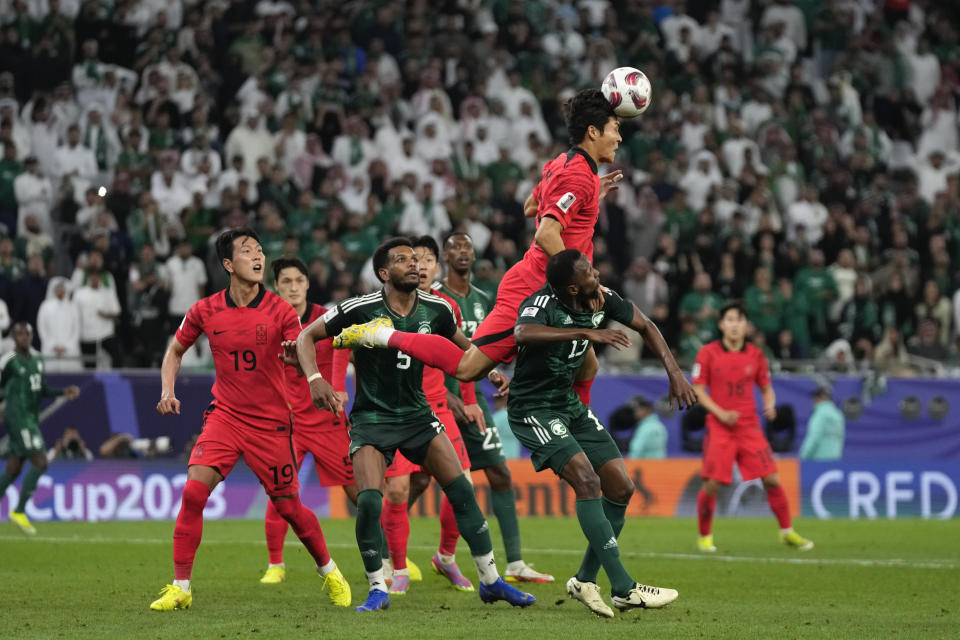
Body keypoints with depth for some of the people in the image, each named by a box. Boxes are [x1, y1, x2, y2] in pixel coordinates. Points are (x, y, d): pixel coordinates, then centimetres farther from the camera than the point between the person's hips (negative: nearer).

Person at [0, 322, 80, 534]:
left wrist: (64, 392, 5)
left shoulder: (37, 359, 13)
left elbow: (43, 390, 19)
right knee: (40, 463, -14)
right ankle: (19, 511, -5)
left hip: (32, 419, 8)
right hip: (18, 418, -8)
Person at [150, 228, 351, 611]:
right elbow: (176, 350, 14)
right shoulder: (206, 311, -2)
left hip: (271, 422, -1)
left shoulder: (280, 311, -8)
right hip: (224, 416, 1)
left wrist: (322, 387, -38)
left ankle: (329, 573, 29)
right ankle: (180, 588, -10)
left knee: (288, 506, 3)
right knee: (194, 490, -17)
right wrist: (167, 392, -2)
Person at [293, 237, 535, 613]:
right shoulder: (361, 310, -14)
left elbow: (461, 346, 18)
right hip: (371, 417, -3)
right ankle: (378, 589, -1)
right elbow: (308, 336, -6)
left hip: (416, 413, 3)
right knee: (369, 501, -20)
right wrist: (314, 378, -21)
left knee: (461, 490, -6)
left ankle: (490, 581, 5)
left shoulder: (436, 310, -2)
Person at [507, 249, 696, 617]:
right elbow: (522, 334, -49)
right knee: (587, 479, -24)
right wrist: (586, 332, -52)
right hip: (533, 410, -8)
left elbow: (644, 326, 9)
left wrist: (674, 373, -1)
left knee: (621, 488, 1)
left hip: (570, 404, 8)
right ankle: (624, 589, -24)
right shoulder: (543, 303, -26)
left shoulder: (601, 298, -7)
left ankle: (585, 581, 16)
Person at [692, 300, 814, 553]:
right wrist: (720, 413, -14)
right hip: (719, 428, -2)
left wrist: (769, 405, -8)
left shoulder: (755, 355, 5)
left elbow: (767, 388, 15)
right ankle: (704, 536, 11)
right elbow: (697, 390, -2)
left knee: (772, 480, -3)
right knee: (712, 485, -9)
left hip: (750, 427, 2)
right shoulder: (708, 353, -2)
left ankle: (787, 532, 12)